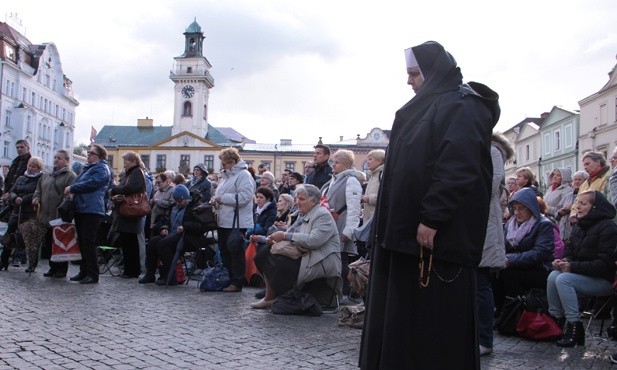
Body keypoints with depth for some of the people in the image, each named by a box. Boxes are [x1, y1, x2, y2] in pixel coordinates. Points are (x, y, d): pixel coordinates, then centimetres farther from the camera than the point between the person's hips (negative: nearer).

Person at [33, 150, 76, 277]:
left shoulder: (71, 176, -4)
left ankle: (62, 269, 8)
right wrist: (36, 198, 6)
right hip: (47, 216, 7)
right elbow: (39, 190, 27)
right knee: (48, 243, 11)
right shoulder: (46, 176, 20)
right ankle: (53, 267, 21)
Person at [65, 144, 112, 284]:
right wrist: (72, 190, 11)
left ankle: (93, 275, -6)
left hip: (92, 210, -10)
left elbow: (91, 183, -18)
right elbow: (79, 183, 31)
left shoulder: (102, 168, -6)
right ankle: (84, 271, 18)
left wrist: (72, 188, -11)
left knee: (88, 242, -10)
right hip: (80, 209, 10)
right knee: (81, 241, 11)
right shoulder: (88, 167, 24)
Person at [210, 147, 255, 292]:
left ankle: (237, 283, 4)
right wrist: (215, 200, 6)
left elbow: (244, 197, -22)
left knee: (236, 253, -3)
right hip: (223, 222, 9)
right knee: (224, 252, 13)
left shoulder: (244, 175, -10)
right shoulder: (226, 175, 19)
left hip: (237, 223, -9)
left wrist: (222, 199, -17)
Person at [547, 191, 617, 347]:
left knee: (563, 279, -26)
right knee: (553, 276, -17)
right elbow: (570, 250, 17)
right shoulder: (579, 226, 11)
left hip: (604, 279, -8)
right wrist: (564, 261, -7)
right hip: (582, 274, 8)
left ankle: (574, 326, -21)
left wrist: (573, 266, -23)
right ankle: (555, 320, -10)